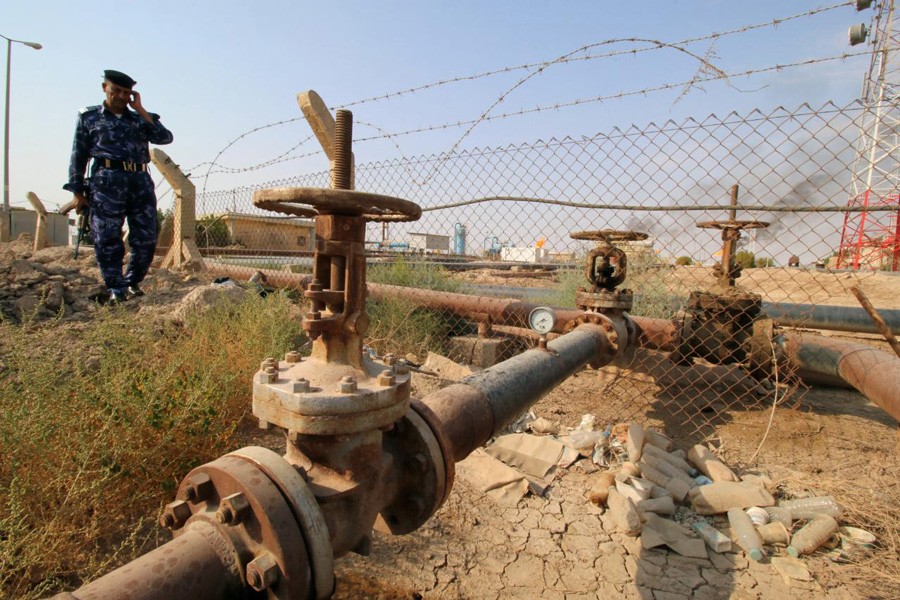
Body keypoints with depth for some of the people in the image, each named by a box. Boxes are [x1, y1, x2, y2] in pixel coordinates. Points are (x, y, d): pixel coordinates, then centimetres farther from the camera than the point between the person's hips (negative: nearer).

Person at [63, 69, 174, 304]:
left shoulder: (139, 119, 20)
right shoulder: (89, 117, 14)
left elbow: (165, 137, 1)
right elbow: (78, 156, 10)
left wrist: (140, 110, 3)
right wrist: (77, 192, 2)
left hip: (141, 182, 2)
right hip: (107, 182, -2)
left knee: (146, 238, -1)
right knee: (107, 239, -7)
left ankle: (133, 282, 16)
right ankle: (116, 289, -1)